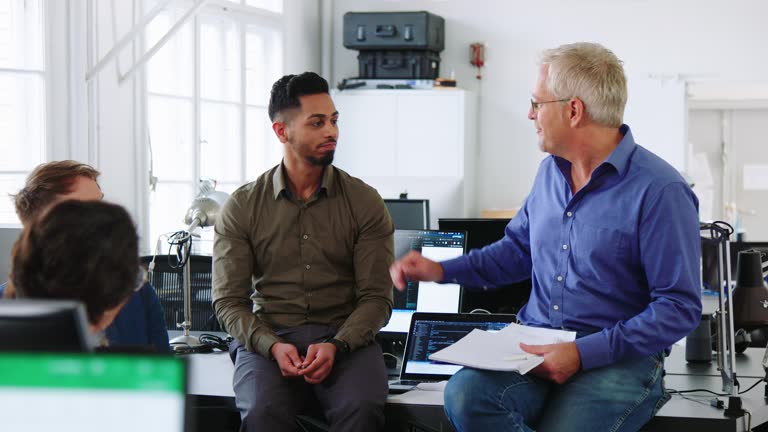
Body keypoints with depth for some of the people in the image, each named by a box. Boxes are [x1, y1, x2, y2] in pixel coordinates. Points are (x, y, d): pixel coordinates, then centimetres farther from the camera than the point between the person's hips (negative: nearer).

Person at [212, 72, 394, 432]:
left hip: (346, 336, 1)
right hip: (268, 336, 0)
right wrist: (272, 346, -16)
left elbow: (376, 296, 2)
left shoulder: (365, 202, 6)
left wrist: (336, 346, -17)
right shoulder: (241, 207, 6)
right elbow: (228, 300, 3)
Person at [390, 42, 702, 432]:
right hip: (534, 344, 6)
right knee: (464, 395, -26)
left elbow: (679, 308, -14)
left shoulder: (660, 191, -12)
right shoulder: (551, 171, 13)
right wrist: (440, 270, 12)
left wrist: (584, 353, -21)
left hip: (617, 357, -5)